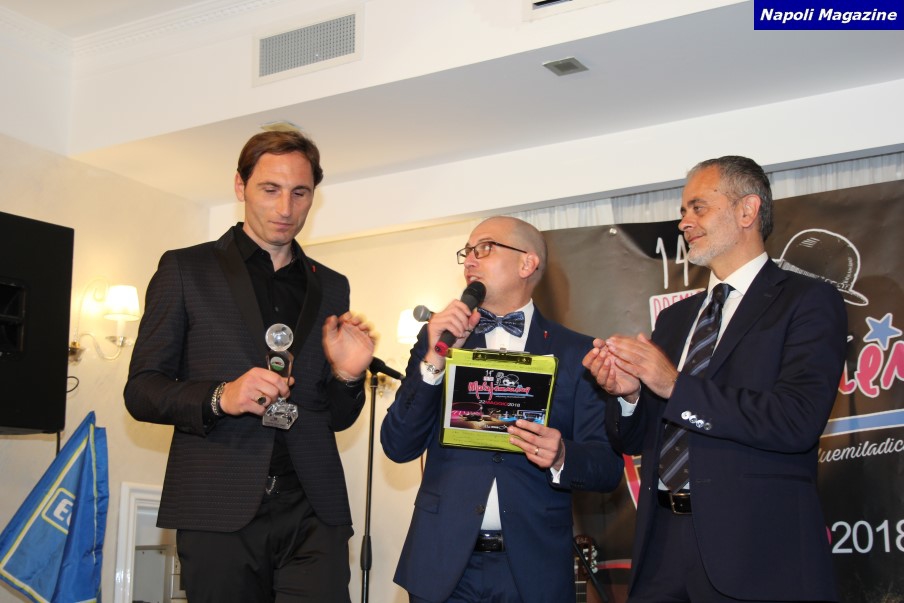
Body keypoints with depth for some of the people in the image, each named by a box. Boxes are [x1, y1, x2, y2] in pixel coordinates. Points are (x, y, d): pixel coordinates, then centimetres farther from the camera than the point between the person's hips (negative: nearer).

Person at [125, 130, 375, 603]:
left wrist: (347, 375, -4)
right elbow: (140, 390, 2)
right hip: (220, 510, -2)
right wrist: (219, 397, -16)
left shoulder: (331, 287, 15)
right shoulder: (186, 269, 6)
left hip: (312, 511, 2)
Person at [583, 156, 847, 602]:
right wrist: (628, 394, -6)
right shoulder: (674, 319, 16)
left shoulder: (808, 302, -3)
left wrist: (678, 386, -17)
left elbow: (798, 422, -18)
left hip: (756, 552, -5)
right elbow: (636, 441, 15)